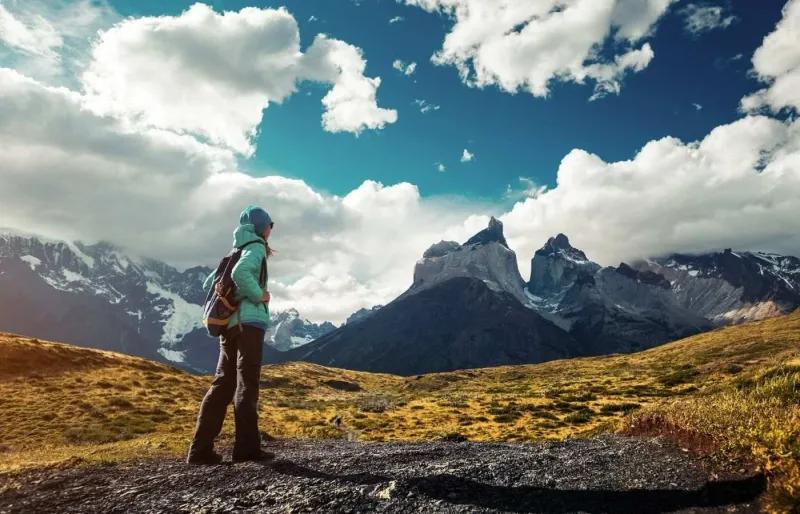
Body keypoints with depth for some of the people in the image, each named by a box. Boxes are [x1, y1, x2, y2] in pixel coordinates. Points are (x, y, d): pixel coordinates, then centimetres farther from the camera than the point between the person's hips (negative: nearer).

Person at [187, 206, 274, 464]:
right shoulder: (256, 248, -2)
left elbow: (209, 284, 24)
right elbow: (240, 273, -24)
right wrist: (259, 295, -13)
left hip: (229, 324, 7)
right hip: (249, 322, -7)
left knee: (223, 383, 7)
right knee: (246, 383, -6)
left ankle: (201, 448, 5)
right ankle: (246, 447, -5)